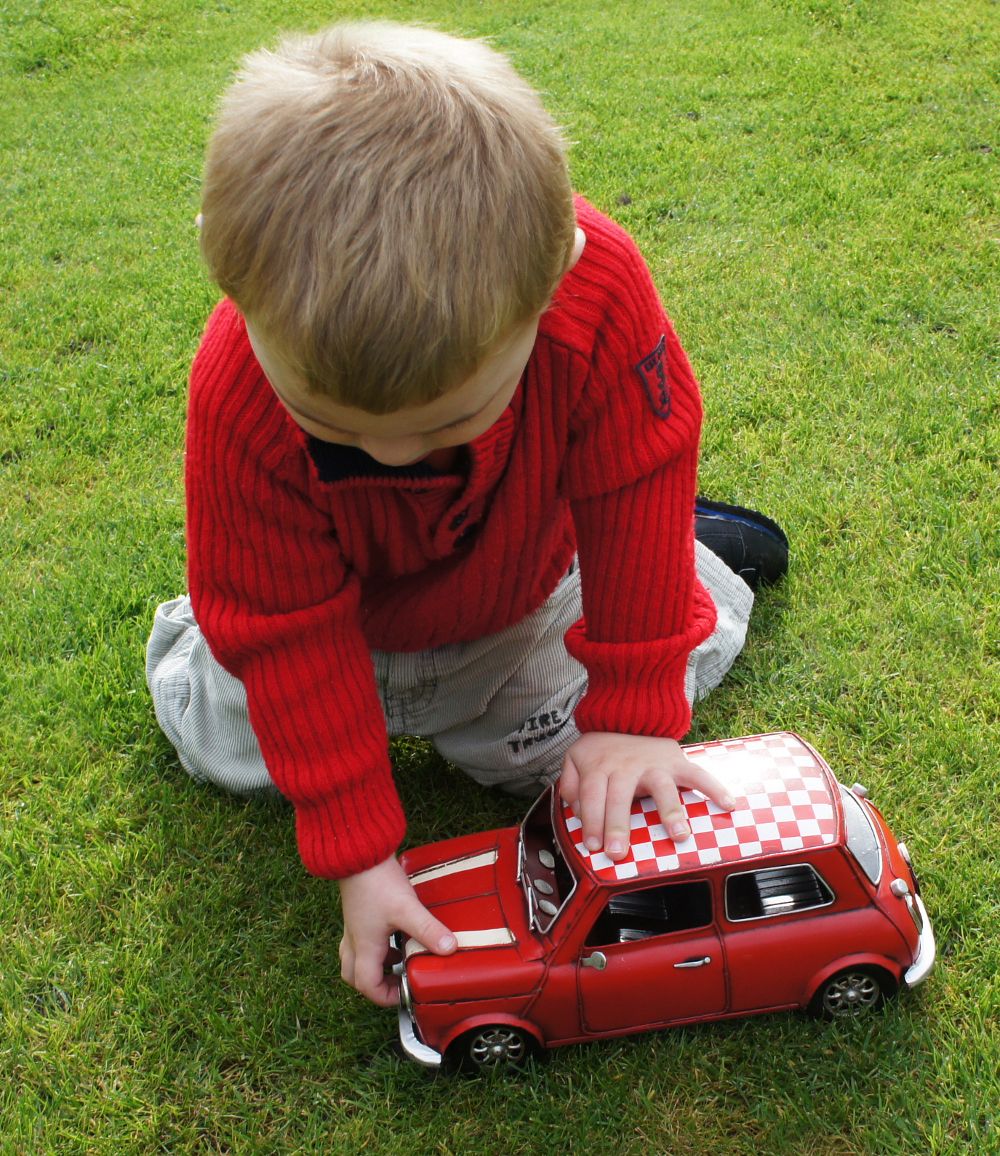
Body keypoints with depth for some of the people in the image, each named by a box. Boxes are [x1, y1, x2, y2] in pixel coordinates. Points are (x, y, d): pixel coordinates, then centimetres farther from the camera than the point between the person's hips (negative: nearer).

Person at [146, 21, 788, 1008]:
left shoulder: (601, 294, -43)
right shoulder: (240, 401, -41)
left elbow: (632, 494, -27)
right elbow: (289, 630, -29)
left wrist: (634, 712, -22)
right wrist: (356, 849, -26)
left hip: (514, 591, 0)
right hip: (328, 602, 0)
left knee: (545, 757, 13)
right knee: (227, 749, 10)